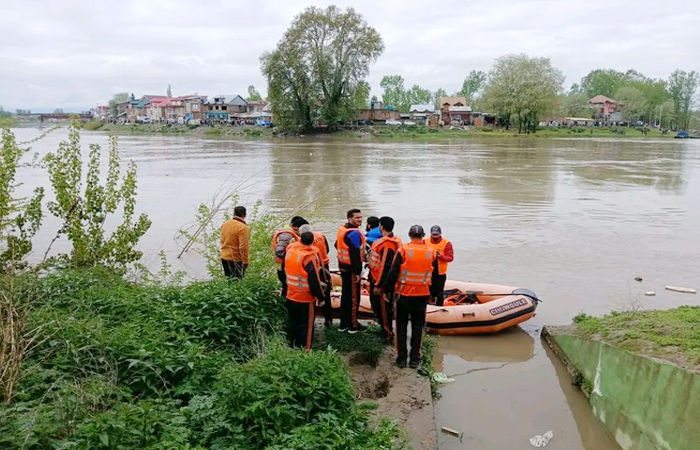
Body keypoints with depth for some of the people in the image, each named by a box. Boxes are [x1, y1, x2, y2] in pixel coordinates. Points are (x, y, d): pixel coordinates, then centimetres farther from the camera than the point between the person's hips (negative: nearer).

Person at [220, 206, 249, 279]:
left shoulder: (225, 224, 4)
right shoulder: (243, 228, -19)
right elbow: (243, 247, -22)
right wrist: (245, 261, -15)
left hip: (224, 257, 7)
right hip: (235, 259, -7)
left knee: (228, 278, 18)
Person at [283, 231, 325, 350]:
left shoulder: (289, 250, -4)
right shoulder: (310, 257, -23)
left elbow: (284, 269, 10)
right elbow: (314, 280, -21)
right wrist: (320, 296, -8)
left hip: (290, 297, 6)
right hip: (305, 299, -6)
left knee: (293, 323, 20)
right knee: (306, 325, 7)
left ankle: (292, 345, 32)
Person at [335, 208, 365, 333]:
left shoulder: (342, 230, 9)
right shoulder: (354, 233, -20)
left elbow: (337, 245, 22)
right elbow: (355, 254, -25)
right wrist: (357, 272, -22)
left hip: (343, 267, 9)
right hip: (351, 270, -9)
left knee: (345, 294, 17)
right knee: (354, 296, 1)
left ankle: (343, 323, 26)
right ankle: (353, 325, 10)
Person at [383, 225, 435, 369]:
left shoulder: (403, 250, -11)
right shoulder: (431, 252, -2)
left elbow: (393, 273, -10)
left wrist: (386, 288, 3)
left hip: (404, 294, -2)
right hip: (422, 295, 2)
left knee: (401, 325, 10)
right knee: (417, 326, 12)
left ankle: (401, 358, 14)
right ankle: (415, 358, 16)